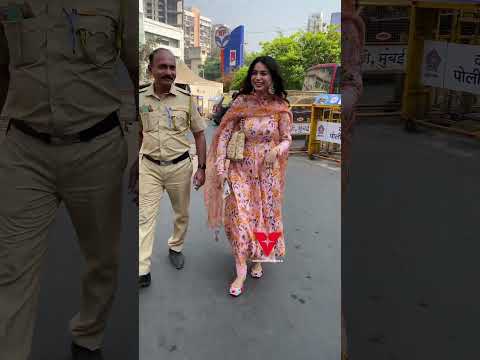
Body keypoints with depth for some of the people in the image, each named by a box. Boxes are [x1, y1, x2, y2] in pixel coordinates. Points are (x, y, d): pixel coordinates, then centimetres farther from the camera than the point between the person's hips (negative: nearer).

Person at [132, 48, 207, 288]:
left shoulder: (186, 98, -4)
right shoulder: (140, 99, -1)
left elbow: (199, 134, 1)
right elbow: (139, 135, 10)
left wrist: (201, 167, -4)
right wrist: (135, 166, 11)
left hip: (180, 166, 0)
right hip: (149, 167, 0)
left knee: (181, 213, 16)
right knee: (145, 217, -1)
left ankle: (175, 247, 41)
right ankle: (142, 271, 7)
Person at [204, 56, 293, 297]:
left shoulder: (281, 107, -3)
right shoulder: (241, 102, -4)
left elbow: (287, 139, -1)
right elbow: (224, 133, -5)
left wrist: (277, 150, -23)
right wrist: (220, 164, -15)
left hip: (268, 171, 1)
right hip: (241, 168, 0)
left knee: (264, 213, 12)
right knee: (240, 216, -6)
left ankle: (257, 258, 37)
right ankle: (241, 272, 5)